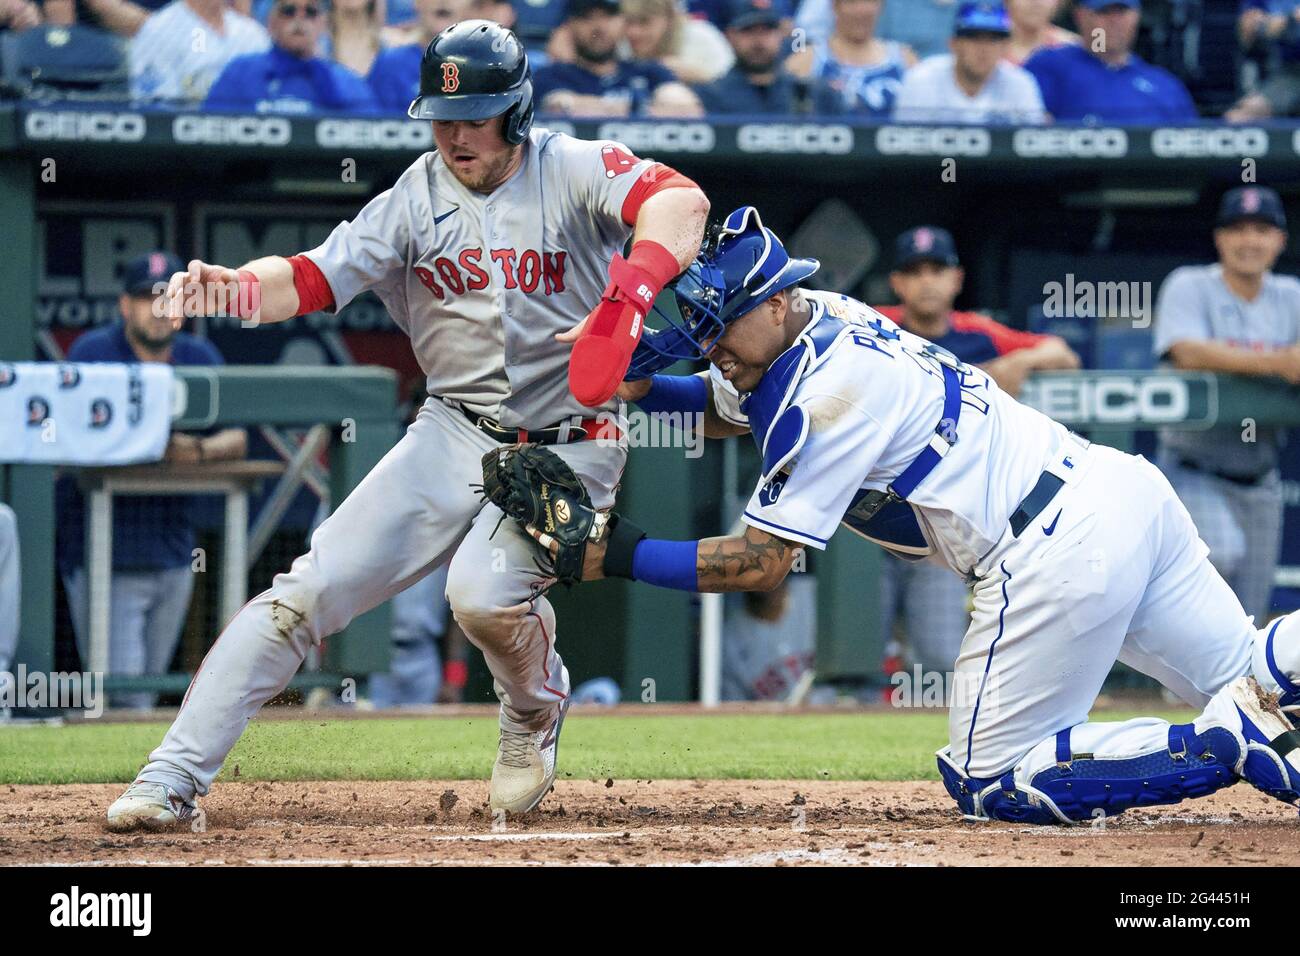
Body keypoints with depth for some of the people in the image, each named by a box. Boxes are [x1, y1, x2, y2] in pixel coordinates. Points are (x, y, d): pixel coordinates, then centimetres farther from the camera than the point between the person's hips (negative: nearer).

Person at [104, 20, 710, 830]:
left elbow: (680, 200, -28)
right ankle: (173, 779, -6)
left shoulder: (574, 171, -9)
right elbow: (313, 279, -6)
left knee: (485, 595, -28)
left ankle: (535, 707, 9)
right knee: (312, 588, -9)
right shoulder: (417, 199, 2)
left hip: (568, 448, -4)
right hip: (455, 434, 4)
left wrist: (630, 293, -46)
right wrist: (233, 284, -29)